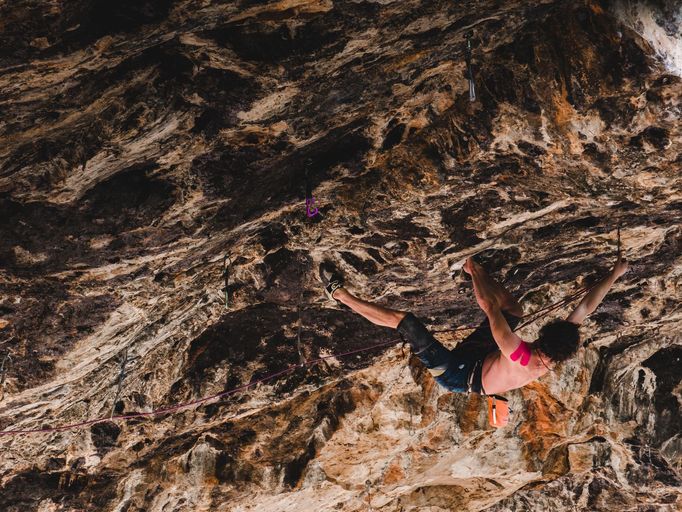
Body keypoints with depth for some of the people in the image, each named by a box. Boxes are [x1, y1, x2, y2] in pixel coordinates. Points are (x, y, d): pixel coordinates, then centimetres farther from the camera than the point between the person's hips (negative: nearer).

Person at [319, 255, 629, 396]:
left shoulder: (521, 357, -40)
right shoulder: (553, 360, -19)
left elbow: (490, 308, -37)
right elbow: (585, 308, -13)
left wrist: (473, 271, -25)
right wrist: (615, 273, -9)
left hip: (457, 375, -8)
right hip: (478, 359, 8)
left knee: (403, 321, -18)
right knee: (514, 309, 8)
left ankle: (339, 294, -5)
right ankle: (476, 266, 25)